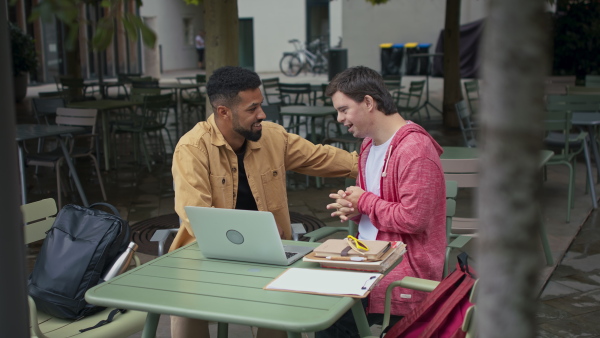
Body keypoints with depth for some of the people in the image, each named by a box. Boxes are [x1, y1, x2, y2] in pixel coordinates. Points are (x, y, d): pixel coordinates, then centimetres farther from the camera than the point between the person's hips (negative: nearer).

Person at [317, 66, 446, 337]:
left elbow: (412, 219, -21)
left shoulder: (414, 149, -17)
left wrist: (365, 202, -10)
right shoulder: (369, 144, 14)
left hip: (407, 268, -8)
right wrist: (352, 209, 2)